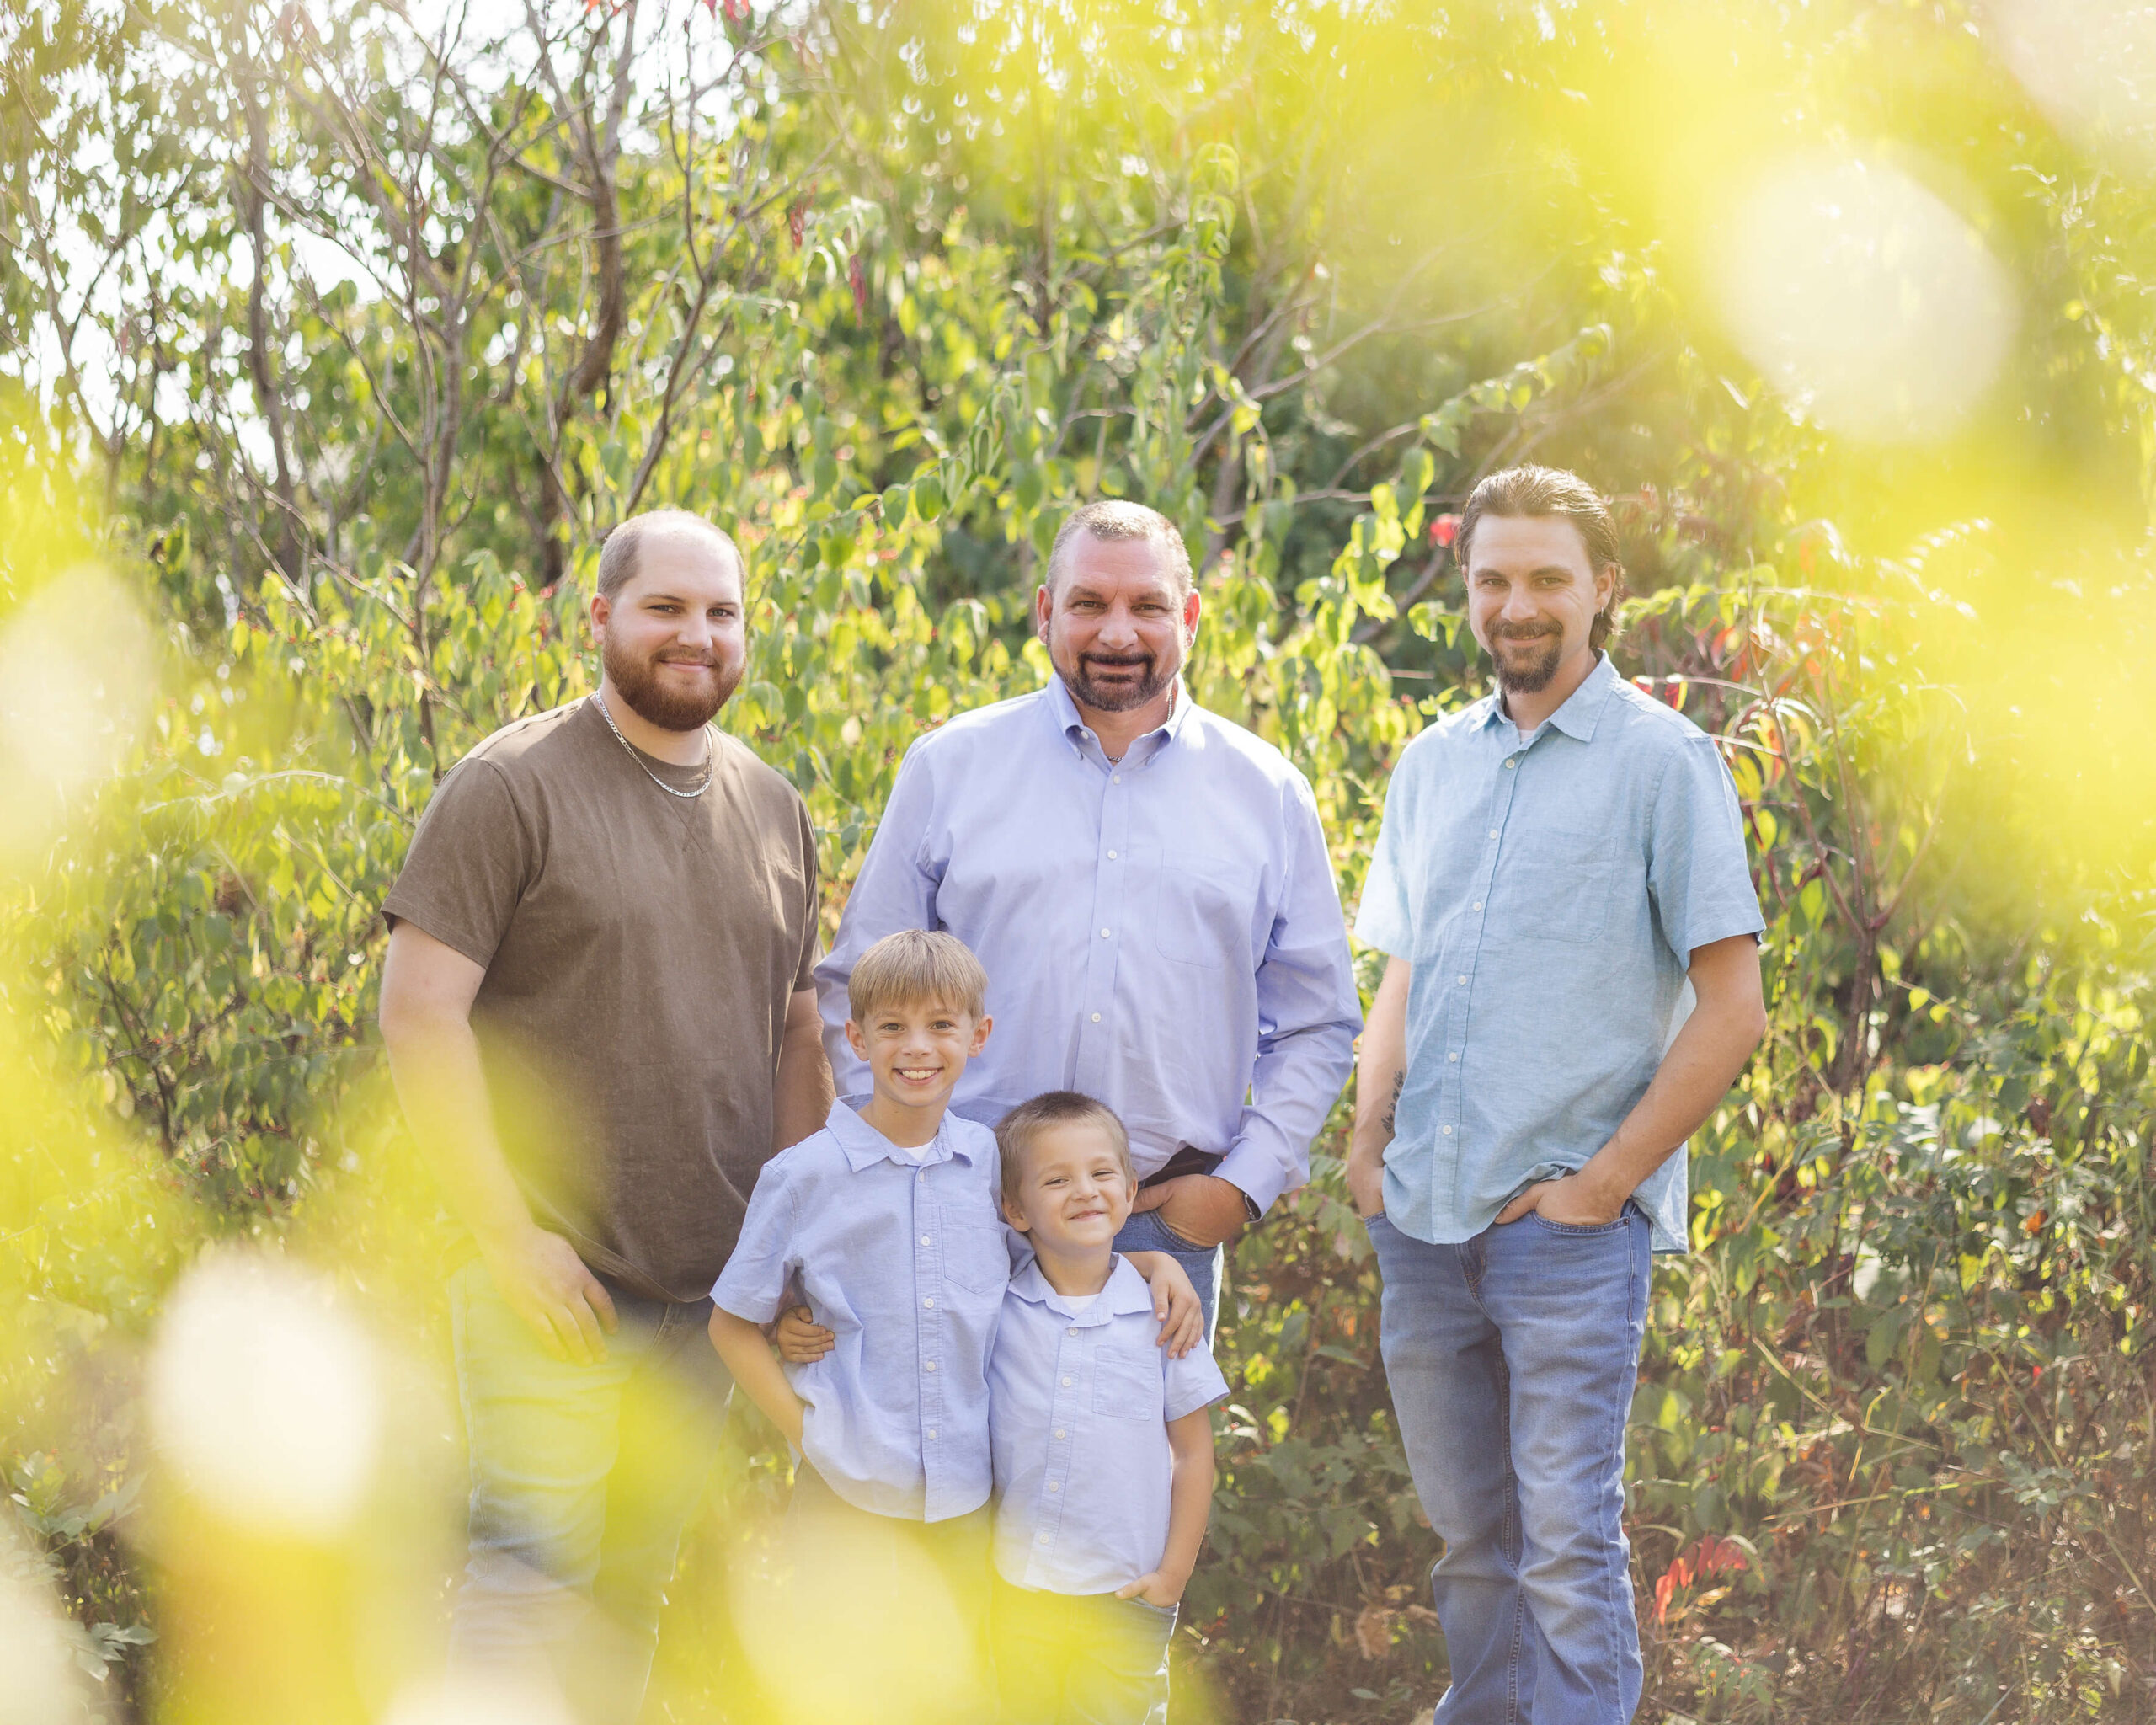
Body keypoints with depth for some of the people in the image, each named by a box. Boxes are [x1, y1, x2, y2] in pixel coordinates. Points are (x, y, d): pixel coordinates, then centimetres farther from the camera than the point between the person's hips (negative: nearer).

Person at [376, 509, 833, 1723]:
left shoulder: (775, 812, 13)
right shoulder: (513, 787, -6)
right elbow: (419, 1011, -11)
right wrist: (508, 1233, -15)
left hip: (711, 1289, 6)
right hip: (553, 1278, -6)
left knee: (636, 1584, 10)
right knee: (535, 1569, -12)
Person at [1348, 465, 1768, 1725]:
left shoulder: (1665, 763, -5)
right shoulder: (1435, 763, 13)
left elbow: (1732, 1014, -8)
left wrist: (1603, 1183, -11)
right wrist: (1370, 1135, 6)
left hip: (1568, 1225, -5)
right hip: (1424, 1217, 6)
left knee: (1566, 1543, -6)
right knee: (1467, 1534, 13)